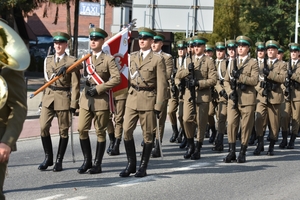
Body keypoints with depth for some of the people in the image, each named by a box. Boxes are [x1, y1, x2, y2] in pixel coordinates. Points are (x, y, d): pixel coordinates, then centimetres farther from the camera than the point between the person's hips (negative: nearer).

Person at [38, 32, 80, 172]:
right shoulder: (48, 60, 14)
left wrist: (74, 104, -10)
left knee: (63, 130, 3)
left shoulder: (72, 61, -1)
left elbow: (75, 84, -5)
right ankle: (48, 157, 9)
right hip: (48, 97, 4)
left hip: (63, 98, -4)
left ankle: (59, 160, 11)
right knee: (43, 127, -6)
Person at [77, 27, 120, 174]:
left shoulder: (108, 59, -3)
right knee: (82, 129, 0)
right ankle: (87, 161, 12)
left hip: (101, 100, -5)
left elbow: (117, 78, -13)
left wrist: (98, 89, -15)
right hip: (86, 99, 5)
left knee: (100, 132, 2)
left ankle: (97, 164, 9)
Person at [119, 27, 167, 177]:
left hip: (148, 99, -4)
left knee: (148, 134, 2)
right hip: (132, 98, 4)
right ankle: (131, 164, 9)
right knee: (127, 130, -4)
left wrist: (158, 106, -9)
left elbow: (162, 84, -5)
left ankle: (143, 167, 12)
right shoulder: (132, 56, 11)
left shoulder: (157, 59, -3)